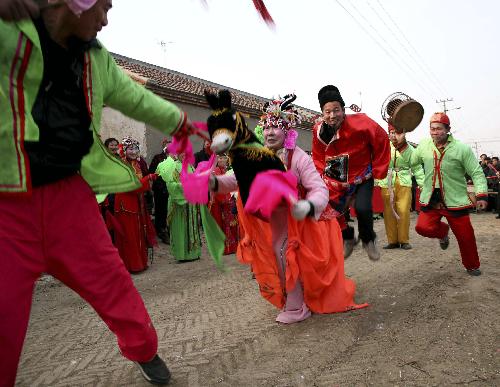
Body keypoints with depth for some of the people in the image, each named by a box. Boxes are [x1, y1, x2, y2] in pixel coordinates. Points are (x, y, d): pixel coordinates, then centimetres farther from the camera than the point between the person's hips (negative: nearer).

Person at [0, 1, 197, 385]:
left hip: (69, 191, 4)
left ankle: (144, 350, 31)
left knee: (110, 278, 9)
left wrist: (182, 123, 33)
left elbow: (139, 101, 23)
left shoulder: (96, 59, 11)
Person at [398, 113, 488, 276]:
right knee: (423, 227, -15)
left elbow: (477, 173, -7)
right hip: (430, 200, 3)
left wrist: (481, 195, -16)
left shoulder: (462, 148, -10)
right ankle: (443, 231, 21)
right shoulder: (424, 145, 1)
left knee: (465, 236, 5)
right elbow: (411, 160, 16)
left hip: (455, 201, -3)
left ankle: (472, 266, 32)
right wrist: (401, 144, 4)